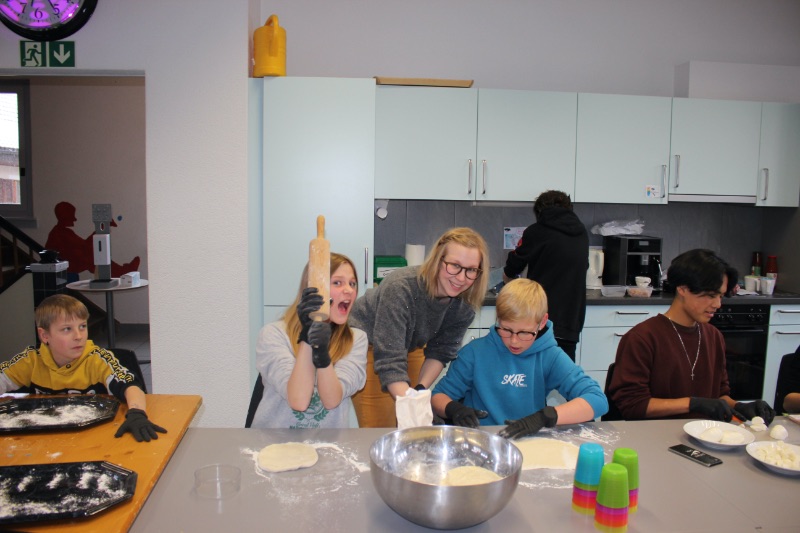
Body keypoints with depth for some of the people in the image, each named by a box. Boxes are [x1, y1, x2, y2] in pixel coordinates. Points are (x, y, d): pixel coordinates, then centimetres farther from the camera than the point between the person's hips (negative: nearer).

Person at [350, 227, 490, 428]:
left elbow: (440, 351, -7)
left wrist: (420, 388, -22)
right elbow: (389, 360, -38)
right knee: (379, 431, -4)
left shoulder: (465, 304, -18)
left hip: (410, 346, 5)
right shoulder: (400, 287, -37)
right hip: (368, 344, -5)